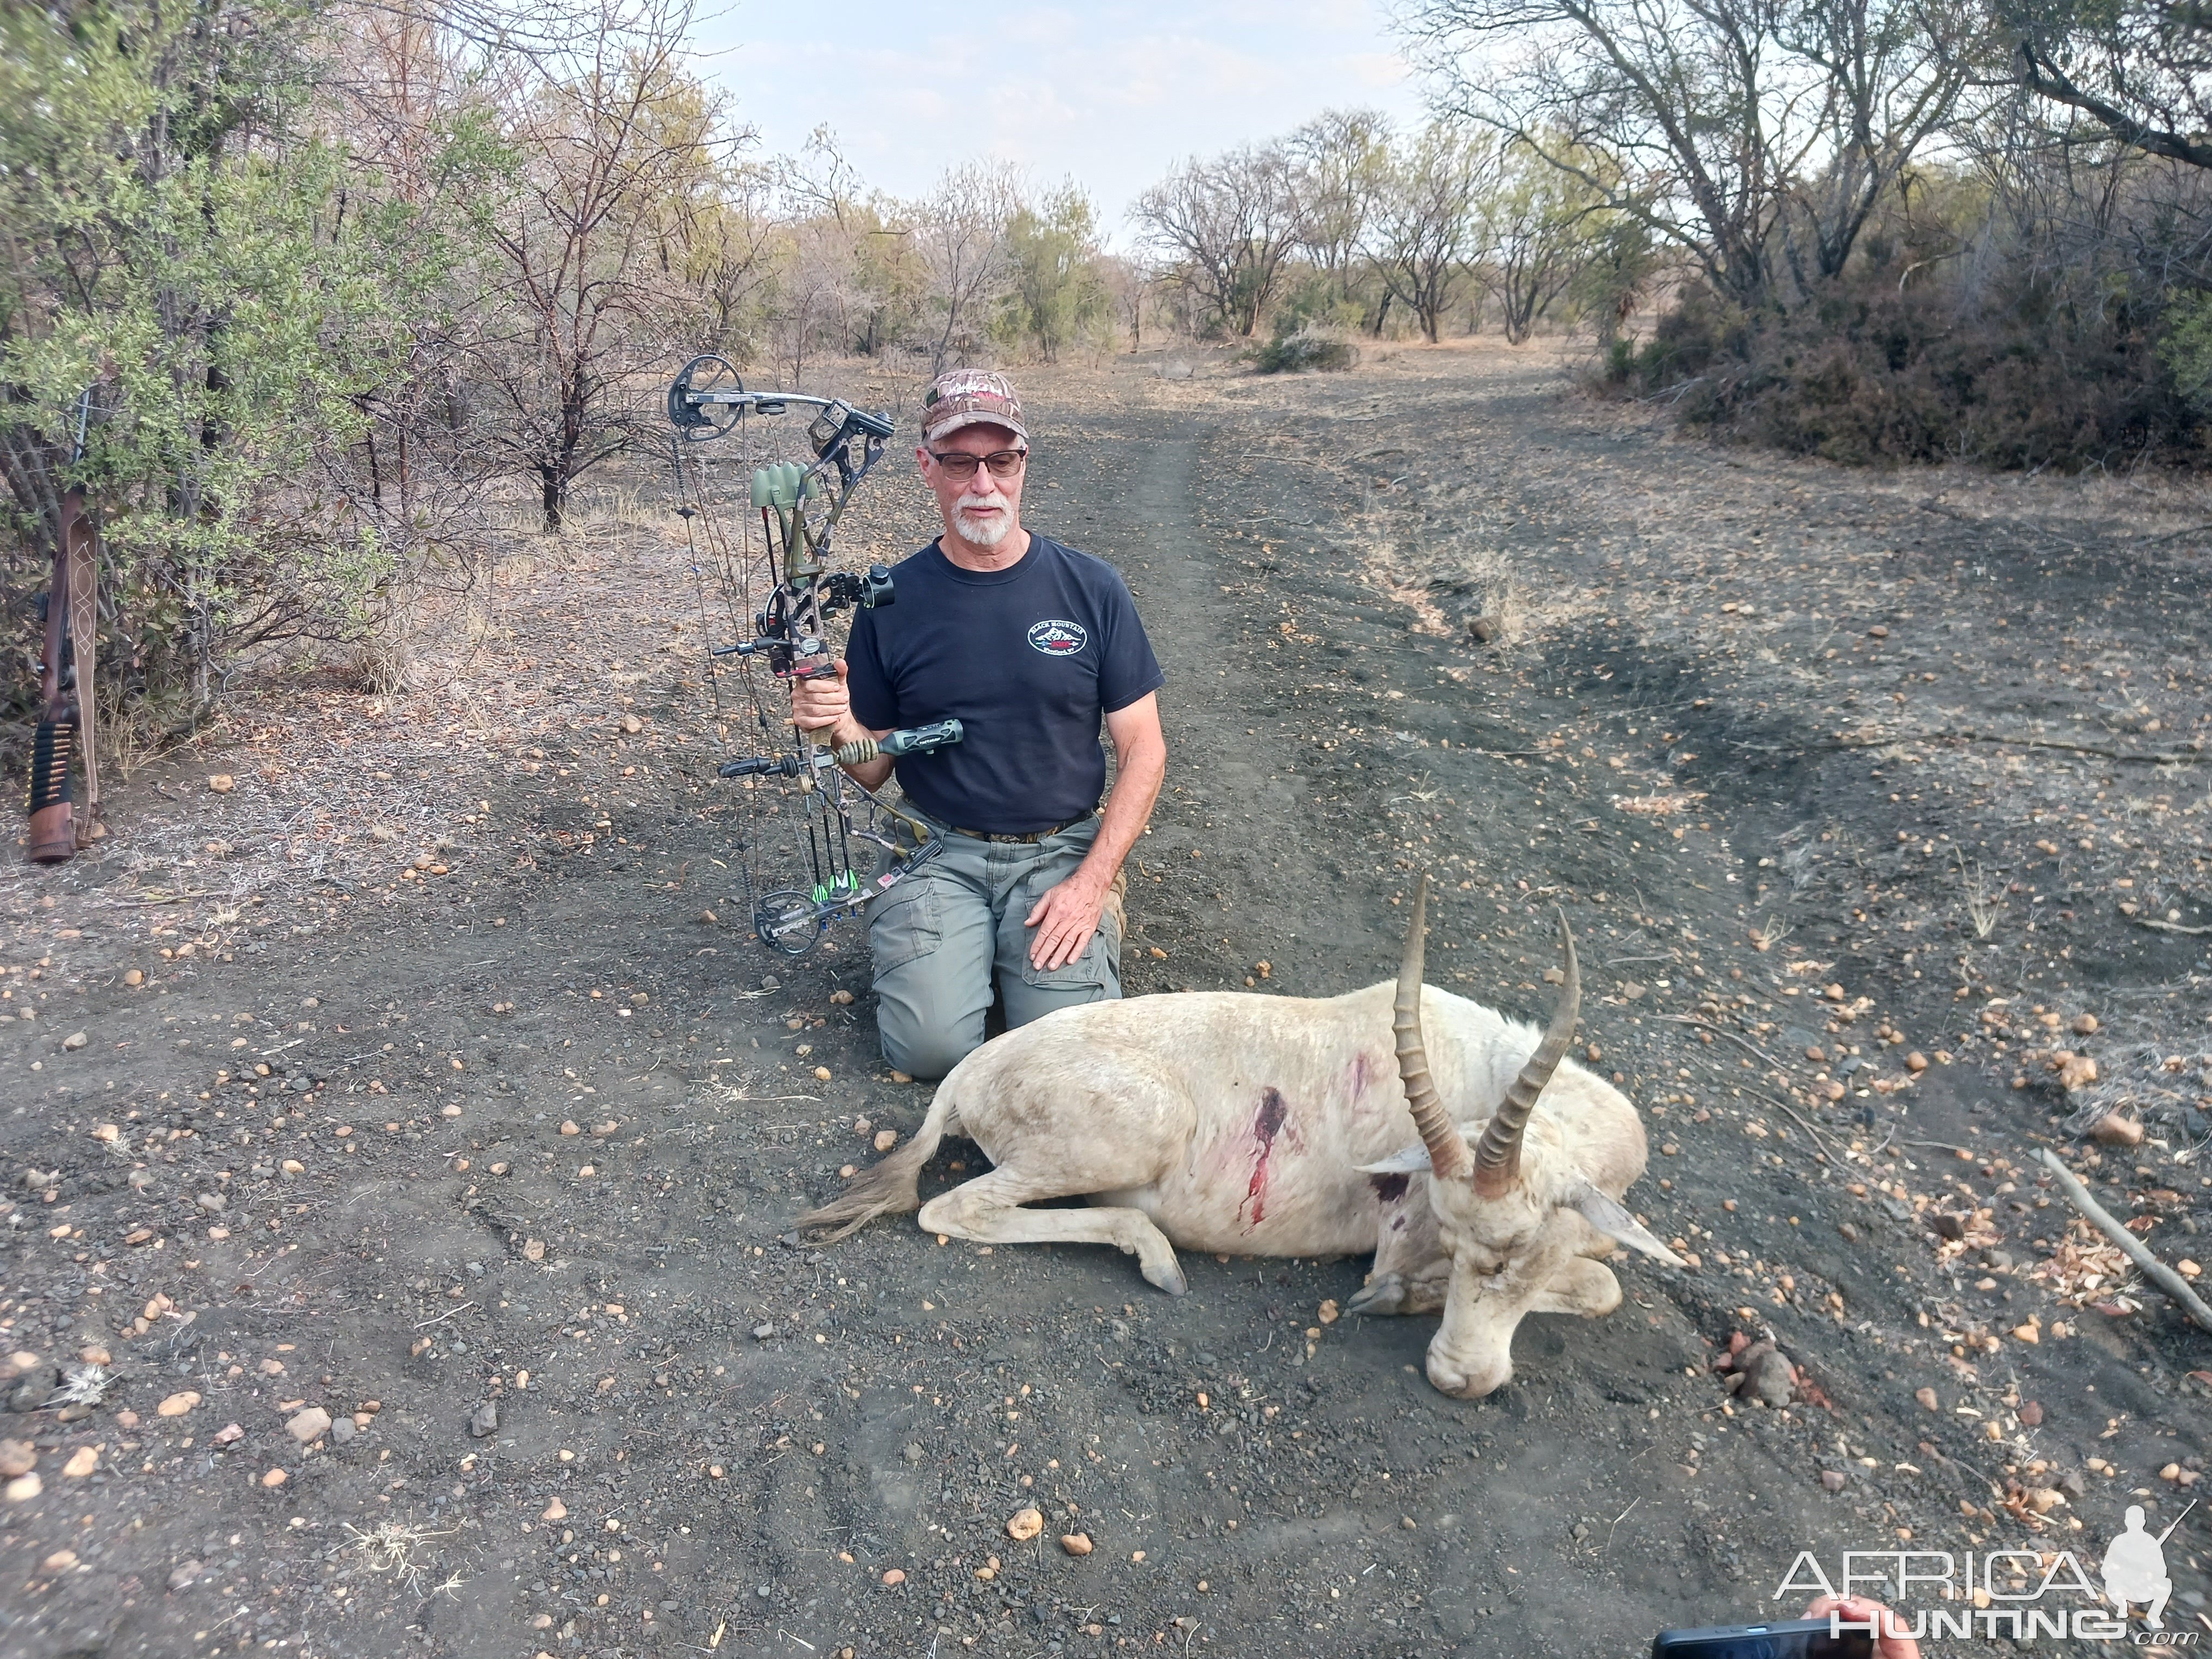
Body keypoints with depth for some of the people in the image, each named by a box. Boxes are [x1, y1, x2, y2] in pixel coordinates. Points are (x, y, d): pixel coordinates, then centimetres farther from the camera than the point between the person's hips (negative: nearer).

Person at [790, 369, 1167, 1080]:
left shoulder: (1091, 588, -3)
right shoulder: (893, 601, -1)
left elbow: (1143, 751, -1)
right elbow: (873, 769, 5)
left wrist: (1092, 882, -12)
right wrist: (841, 728, -19)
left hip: (1063, 852, 0)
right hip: (940, 853, 1)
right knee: (928, 1045, -19)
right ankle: (963, 944, 13)